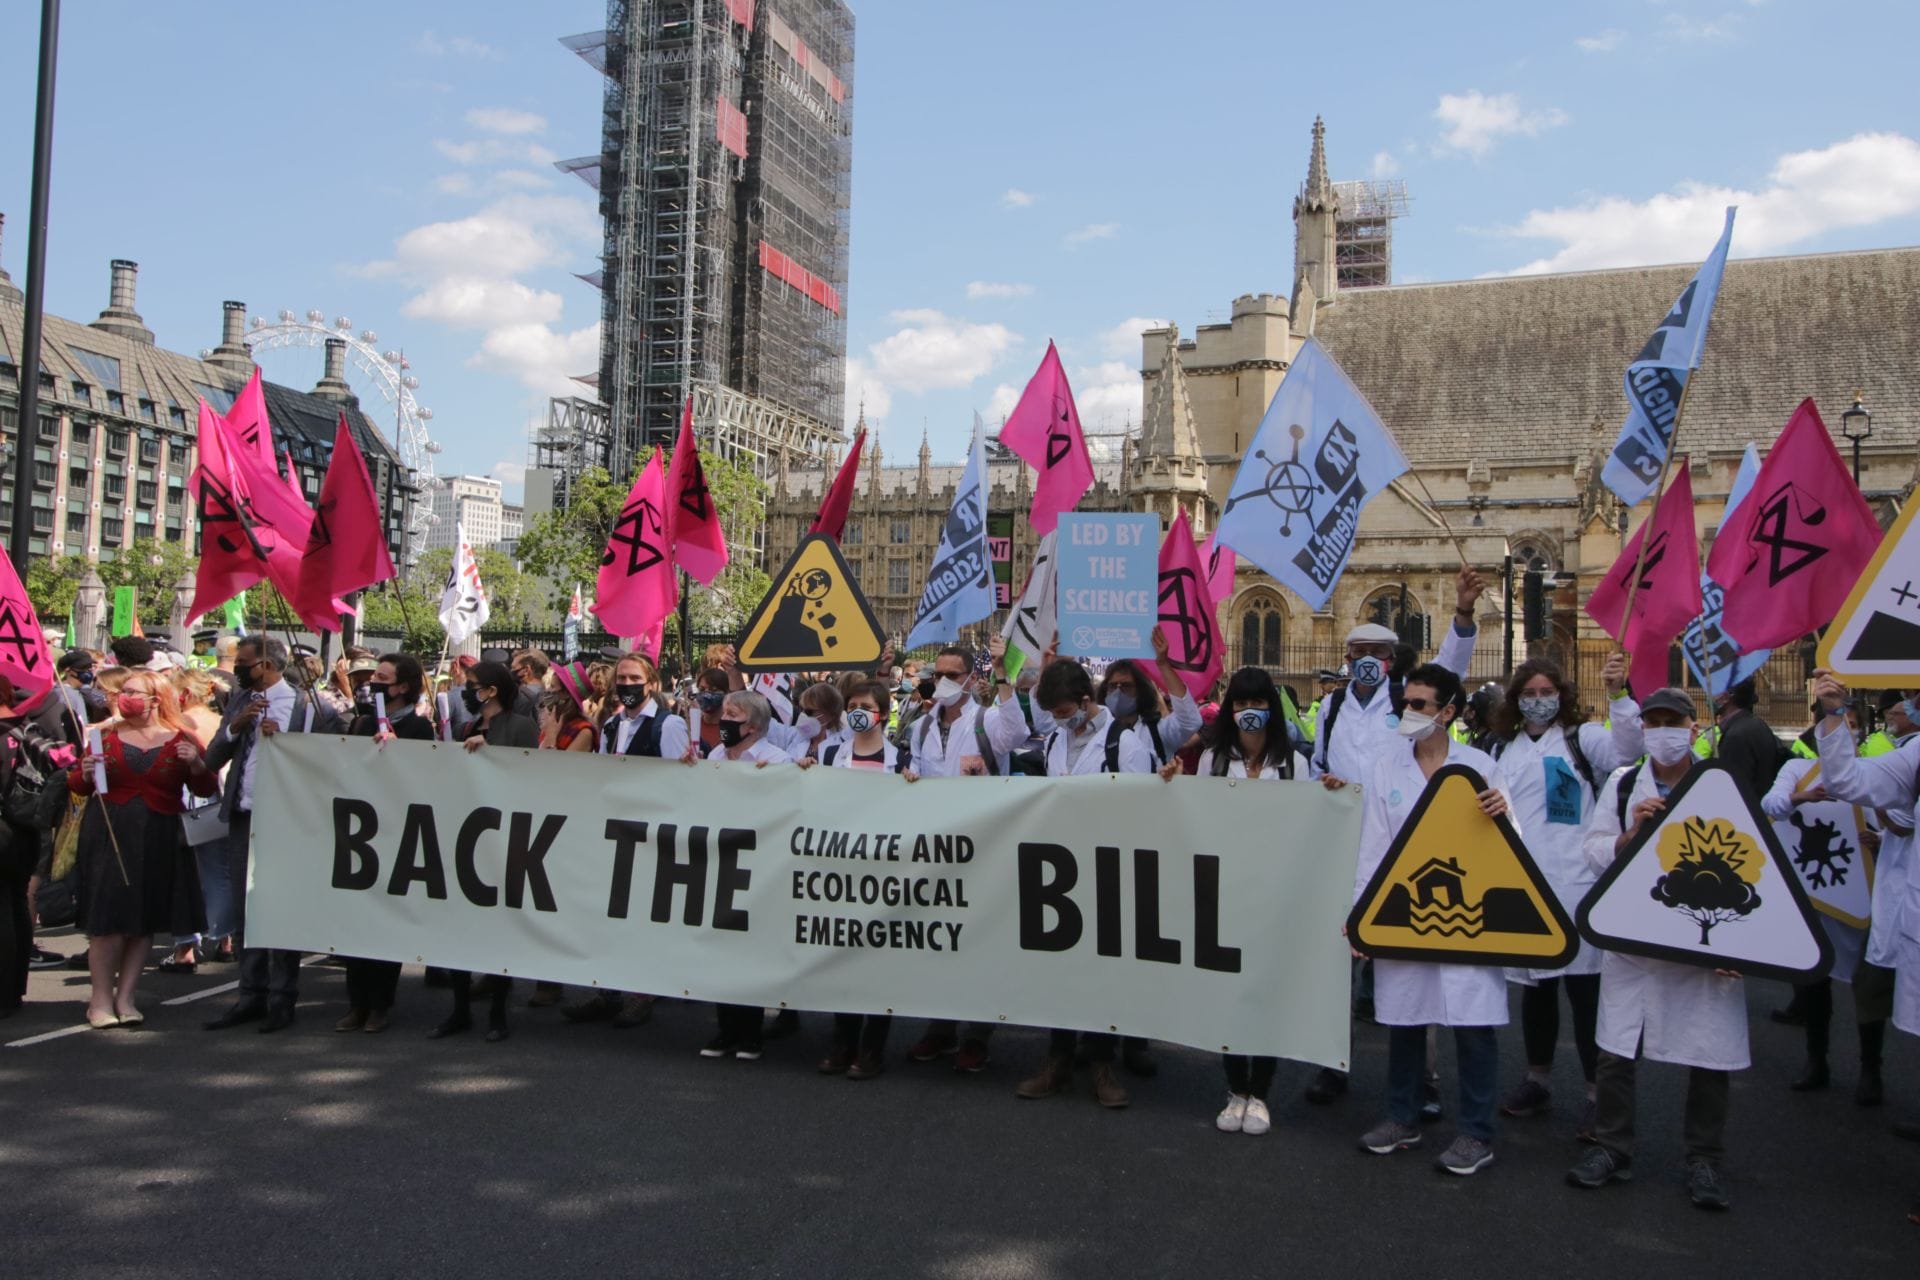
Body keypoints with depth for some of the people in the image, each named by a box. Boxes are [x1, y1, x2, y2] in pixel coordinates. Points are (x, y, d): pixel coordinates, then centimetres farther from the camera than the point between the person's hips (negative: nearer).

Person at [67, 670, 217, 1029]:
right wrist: (86, 772, -12)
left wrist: (196, 764, -18)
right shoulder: (107, 736, 8)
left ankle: (124, 998, 14)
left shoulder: (181, 740, 3)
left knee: (144, 921, 4)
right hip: (108, 835, 0)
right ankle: (101, 999, 8)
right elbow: (76, 785, 10)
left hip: (158, 840, 0)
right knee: (107, 918, -2)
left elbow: (205, 789, 2)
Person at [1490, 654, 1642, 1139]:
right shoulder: (1502, 749, 14)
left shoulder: (1583, 738, -1)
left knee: (1583, 986, -4)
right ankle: (1537, 1080, 28)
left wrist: (1618, 694, -31)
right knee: (1534, 984, 15)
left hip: (1575, 885, -5)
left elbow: (1628, 749, -20)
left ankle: (1598, 1094, 6)